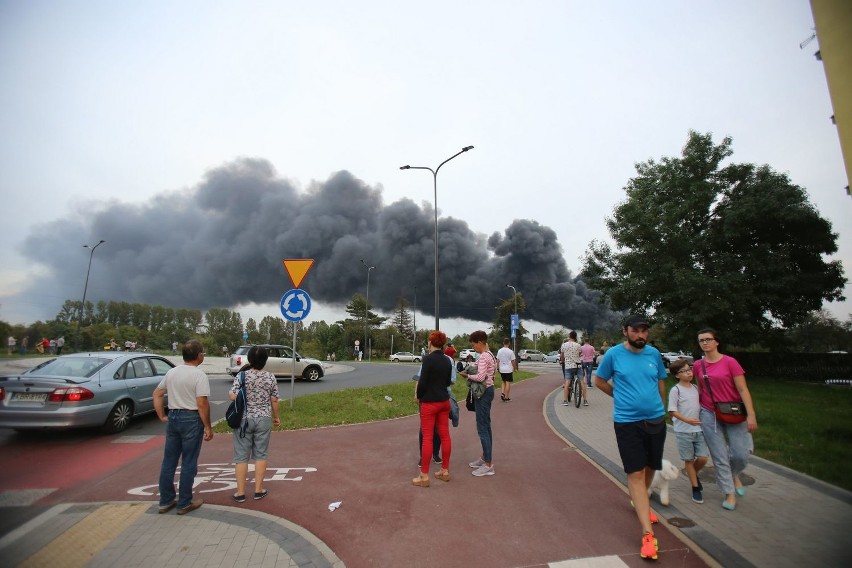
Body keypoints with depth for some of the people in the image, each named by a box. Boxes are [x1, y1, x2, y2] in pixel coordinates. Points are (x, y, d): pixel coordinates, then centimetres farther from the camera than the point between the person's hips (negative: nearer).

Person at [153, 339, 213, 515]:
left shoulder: (171, 372, 6)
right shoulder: (199, 375, -16)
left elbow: (157, 394, 13)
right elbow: (202, 403, -20)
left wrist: (162, 416, 16)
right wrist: (208, 427, -13)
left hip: (172, 417, 7)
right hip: (191, 419, -7)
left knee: (169, 461, 16)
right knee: (188, 463, 5)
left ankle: (166, 501, 27)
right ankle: (184, 503, 15)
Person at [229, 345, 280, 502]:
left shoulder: (242, 375, -10)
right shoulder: (270, 377, -4)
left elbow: (233, 397, -16)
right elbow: (274, 400, 0)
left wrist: (229, 393, 7)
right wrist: (276, 416, 13)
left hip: (243, 420, -1)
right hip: (263, 420, 1)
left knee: (242, 456, 8)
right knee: (261, 455, 11)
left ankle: (240, 493, 15)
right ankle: (258, 490, 17)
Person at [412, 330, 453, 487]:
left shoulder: (428, 358, -16)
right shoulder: (447, 360, 5)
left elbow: (422, 382, -16)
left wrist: (419, 397, 0)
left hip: (429, 402, -7)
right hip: (444, 401, 7)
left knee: (427, 437, 0)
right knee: (445, 435, 12)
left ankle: (424, 476, 8)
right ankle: (445, 471, 22)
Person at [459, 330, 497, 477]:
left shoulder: (483, 357, -19)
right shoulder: (490, 355, 12)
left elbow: (481, 377, -26)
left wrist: (467, 375, -12)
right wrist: (470, 371, 6)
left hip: (483, 392, -11)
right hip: (488, 389, 11)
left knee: (482, 428, -4)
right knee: (486, 426, 17)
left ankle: (488, 465, 3)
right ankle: (485, 457, 29)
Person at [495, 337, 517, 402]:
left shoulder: (499, 351, 0)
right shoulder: (510, 351, -13)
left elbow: (498, 360, 5)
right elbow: (513, 361, -8)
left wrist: (498, 368, 16)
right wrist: (515, 368, 6)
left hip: (502, 369, 4)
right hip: (508, 370, -4)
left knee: (504, 382, 20)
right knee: (508, 383, 2)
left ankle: (502, 394, 5)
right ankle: (506, 398, 5)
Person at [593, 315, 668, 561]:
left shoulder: (654, 354, 0)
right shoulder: (613, 354, -9)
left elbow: (661, 383, 14)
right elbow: (599, 381, 3)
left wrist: (659, 409, 16)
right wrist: (622, 397, 6)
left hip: (656, 420, 4)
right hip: (627, 422, -4)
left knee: (650, 467, 20)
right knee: (635, 473, -3)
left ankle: (641, 502, 48)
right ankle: (648, 534, 3)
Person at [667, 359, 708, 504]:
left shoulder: (695, 388, 6)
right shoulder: (675, 390, -12)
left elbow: (699, 406, 17)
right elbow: (672, 411, -14)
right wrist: (687, 420, -26)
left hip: (699, 429, 5)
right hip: (683, 431, -5)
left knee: (703, 458, 3)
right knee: (689, 459, 6)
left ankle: (694, 474, 33)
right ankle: (695, 488, 20)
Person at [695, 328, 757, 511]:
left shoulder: (730, 362, -10)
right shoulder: (698, 365, 0)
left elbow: (743, 390, -11)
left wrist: (751, 415, -16)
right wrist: (698, 410, 14)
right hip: (709, 415, 2)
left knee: (741, 454, 1)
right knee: (719, 457, 5)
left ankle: (734, 475, 35)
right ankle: (730, 493, 21)